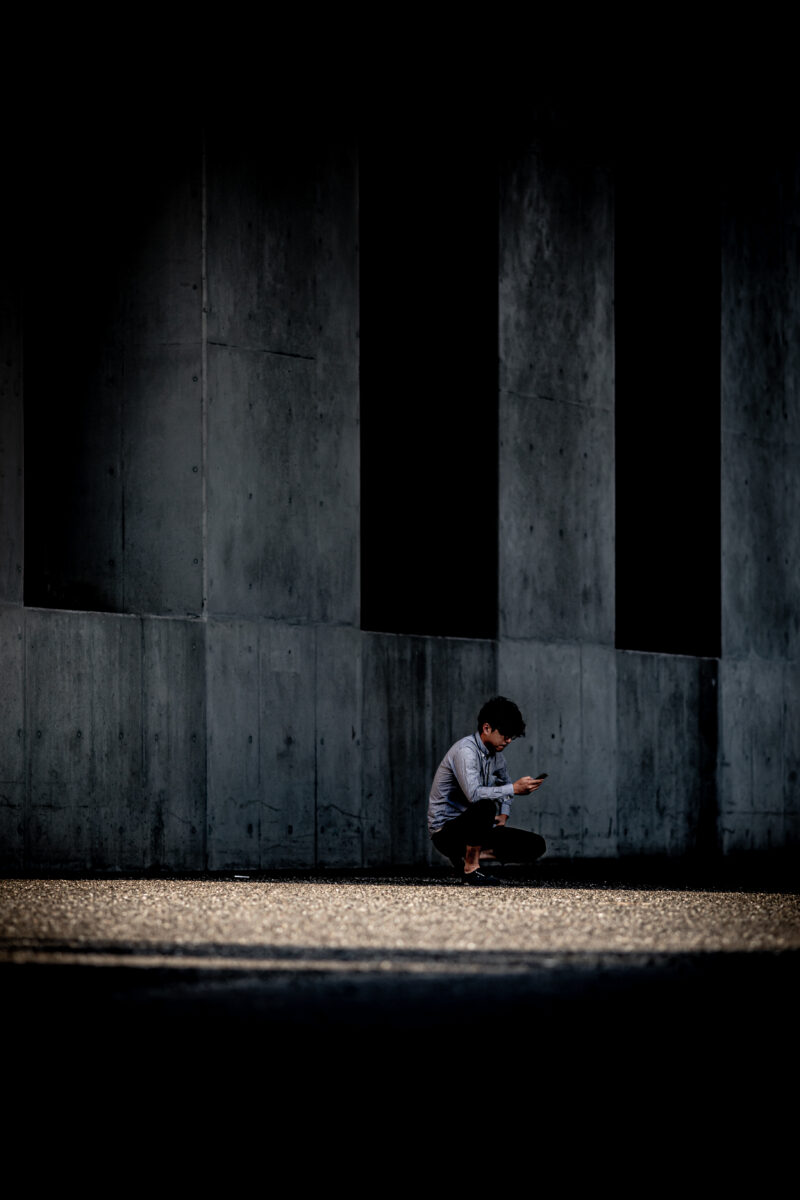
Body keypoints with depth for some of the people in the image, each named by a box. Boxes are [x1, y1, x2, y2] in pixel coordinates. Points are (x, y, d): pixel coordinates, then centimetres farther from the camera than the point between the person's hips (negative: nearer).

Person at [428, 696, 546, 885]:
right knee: (485, 806, -40)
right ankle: (471, 867, -23)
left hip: (475, 830, 9)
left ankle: (472, 855, 3)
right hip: (446, 831, -9)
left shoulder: (495, 753, 8)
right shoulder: (466, 750, -20)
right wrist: (514, 789, -33)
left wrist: (504, 815, 10)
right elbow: (474, 794, -35)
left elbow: (504, 782, 28)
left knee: (536, 846, -3)